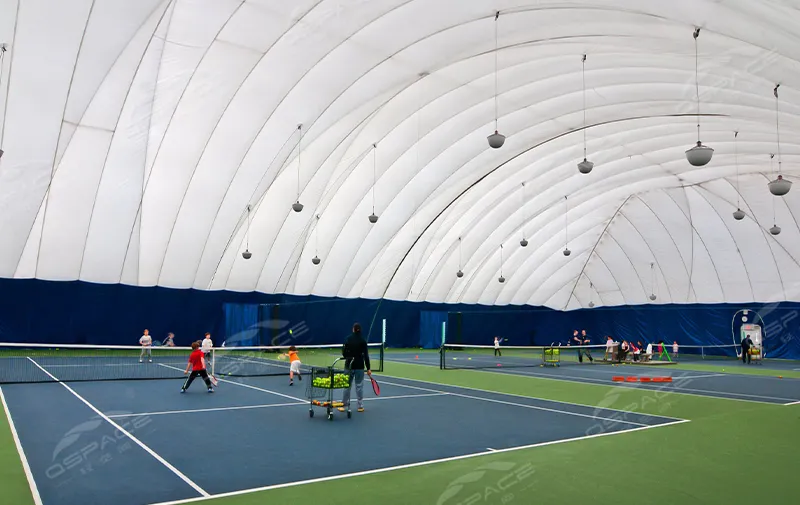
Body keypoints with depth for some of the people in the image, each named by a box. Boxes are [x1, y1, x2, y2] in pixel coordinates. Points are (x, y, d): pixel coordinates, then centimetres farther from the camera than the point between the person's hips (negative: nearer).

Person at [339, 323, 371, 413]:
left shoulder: (348, 339, -3)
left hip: (349, 365, 1)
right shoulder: (362, 341, -7)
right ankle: (360, 406, 9)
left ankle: (343, 405, 12)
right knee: (359, 386, 5)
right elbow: (366, 356, -8)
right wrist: (368, 368, -5)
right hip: (360, 366, -1)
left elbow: (344, 353, 0)